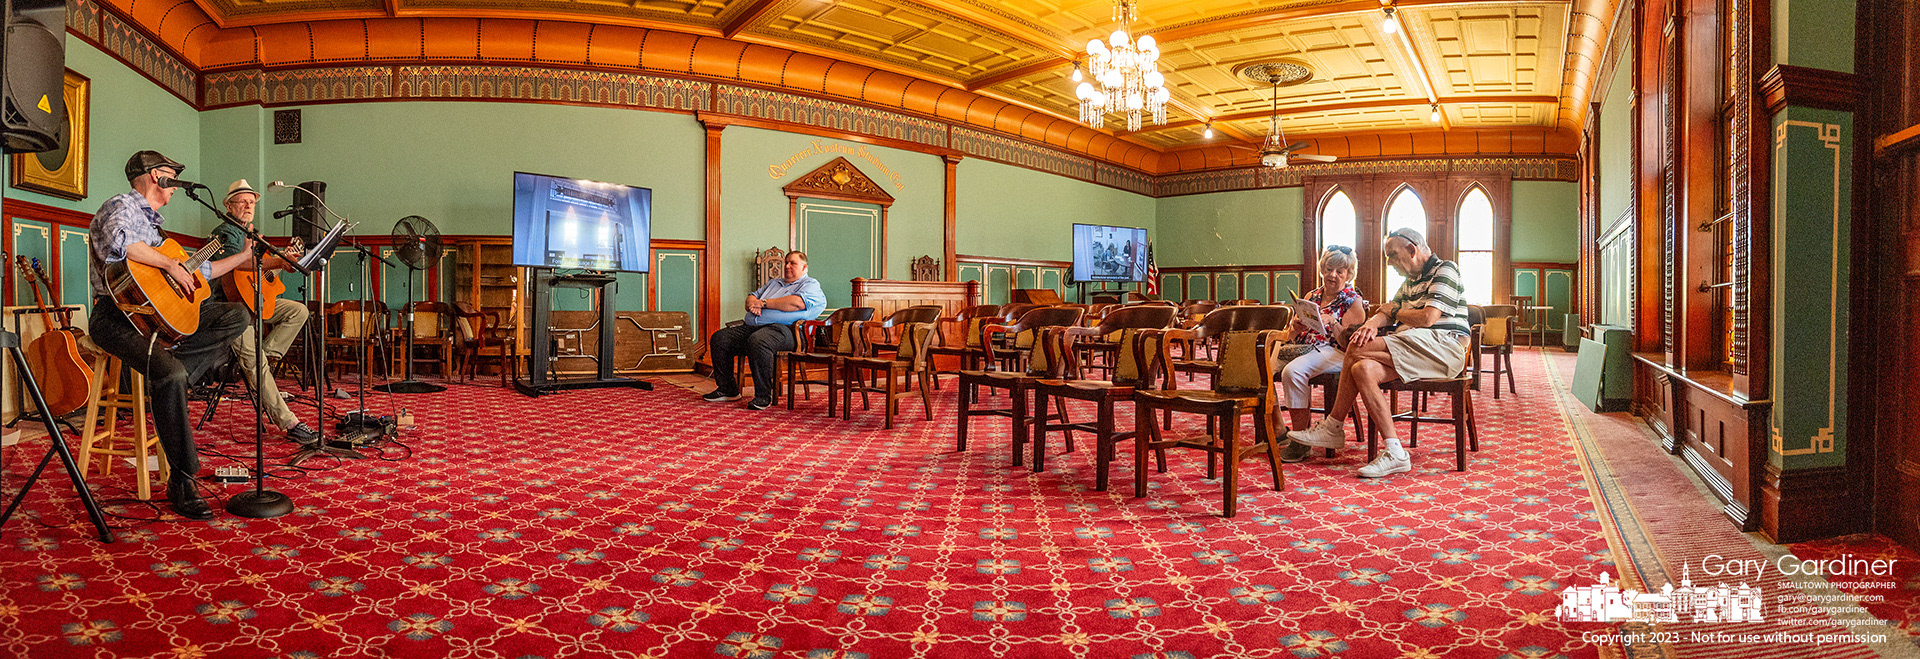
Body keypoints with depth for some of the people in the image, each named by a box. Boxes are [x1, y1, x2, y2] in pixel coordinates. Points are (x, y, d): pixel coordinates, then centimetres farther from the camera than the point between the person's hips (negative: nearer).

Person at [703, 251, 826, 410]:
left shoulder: (810, 285, 8)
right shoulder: (774, 283, 34)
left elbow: (797, 303, -13)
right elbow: (752, 297, 29)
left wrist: (764, 303, -4)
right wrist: (752, 304, 1)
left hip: (781, 328, -8)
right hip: (752, 326, 8)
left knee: (757, 341, -39)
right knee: (719, 338, -9)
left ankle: (763, 396, -32)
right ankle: (727, 389, -2)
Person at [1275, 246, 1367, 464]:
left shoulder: (1353, 301, 3)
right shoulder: (1312, 296, 19)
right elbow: (1294, 337, 18)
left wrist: (1333, 323, -21)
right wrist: (1296, 327, -4)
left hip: (1333, 352, -6)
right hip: (1302, 348, 6)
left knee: (1293, 371, -35)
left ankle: (1301, 441, -26)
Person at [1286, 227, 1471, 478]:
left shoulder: (1445, 270, -1)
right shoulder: (1411, 281, 28)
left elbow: (1427, 319, -15)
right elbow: (1386, 313, 17)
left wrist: (1394, 311, 4)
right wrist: (1372, 324, -7)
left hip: (1442, 346, -8)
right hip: (1413, 351, 8)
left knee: (1357, 348, -24)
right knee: (1362, 369, -22)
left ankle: (1333, 426, -16)